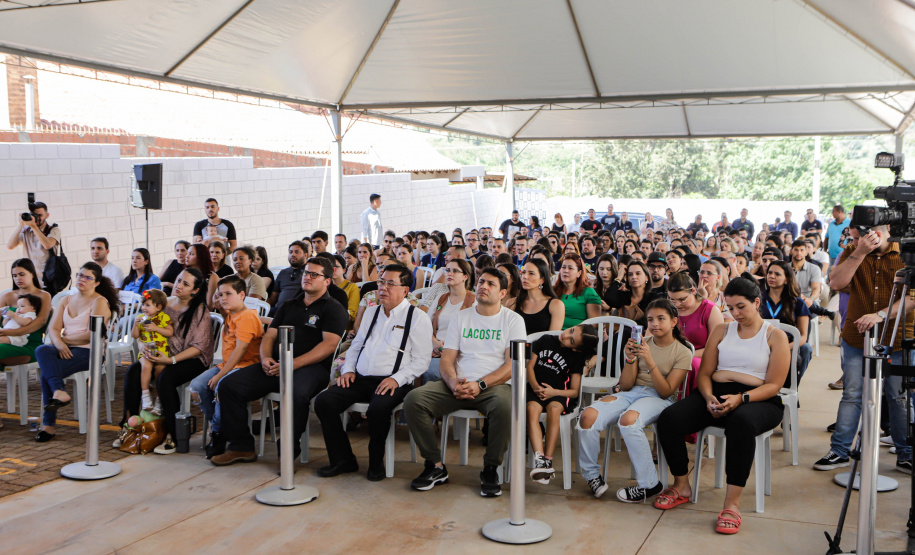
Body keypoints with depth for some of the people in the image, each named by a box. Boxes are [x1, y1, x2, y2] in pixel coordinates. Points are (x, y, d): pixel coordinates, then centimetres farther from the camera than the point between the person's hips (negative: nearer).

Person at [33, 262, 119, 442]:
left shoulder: (100, 302, -2)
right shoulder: (66, 300, 19)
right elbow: (53, 329, 8)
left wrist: (64, 339, -4)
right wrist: (59, 343, -14)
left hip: (88, 351, -6)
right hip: (64, 350, 6)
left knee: (47, 371, -26)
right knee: (42, 351, -29)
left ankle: (49, 425, -23)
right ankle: (59, 392, -41)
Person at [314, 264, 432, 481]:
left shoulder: (417, 317, 1)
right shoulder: (371, 312, 22)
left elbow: (421, 359, -5)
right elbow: (356, 346, 27)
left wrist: (397, 379, -17)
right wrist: (348, 369, 8)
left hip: (391, 383, -6)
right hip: (360, 379, 6)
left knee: (378, 408, -36)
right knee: (323, 400, -15)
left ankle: (376, 463, -10)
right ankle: (342, 459, -2)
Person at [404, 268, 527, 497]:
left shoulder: (513, 320, 7)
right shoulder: (462, 317, 17)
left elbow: (513, 364, -4)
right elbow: (447, 359, 11)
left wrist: (480, 384, -18)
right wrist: (453, 382, -12)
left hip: (494, 385, -3)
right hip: (458, 385, 3)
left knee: (505, 406, -39)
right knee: (413, 399, -22)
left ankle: (490, 469, -15)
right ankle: (435, 466, -8)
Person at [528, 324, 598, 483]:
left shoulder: (577, 357, 4)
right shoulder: (546, 340, 11)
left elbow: (574, 391, -1)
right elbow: (529, 366, 12)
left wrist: (553, 392, -17)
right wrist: (535, 386, -6)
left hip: (558, 393, -2)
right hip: (535, 389, 2)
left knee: (553, 409, -35)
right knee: (532, 409, -31)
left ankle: (548, 461, -34)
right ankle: (539, 459, -44)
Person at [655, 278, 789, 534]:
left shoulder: (775, 336, 7)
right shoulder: (721, 331, 19)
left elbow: (773, 385, -3)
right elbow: (704, 373, 13)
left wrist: (740, 398, -20)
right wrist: (709, 397, -10)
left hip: (757, 400, -4)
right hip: (716, 395, 4)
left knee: (741, 420, -42)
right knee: (668, 418, -22)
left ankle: (732, 503, -35)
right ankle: (682, 486, -3)